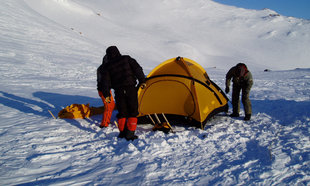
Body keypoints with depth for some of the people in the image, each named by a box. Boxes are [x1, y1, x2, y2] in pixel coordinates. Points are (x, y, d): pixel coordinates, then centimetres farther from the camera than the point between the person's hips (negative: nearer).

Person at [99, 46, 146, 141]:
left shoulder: (107, 66, 8)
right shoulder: (127, 59, 9)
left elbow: (105, 81, 3)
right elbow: (137, 69, 1)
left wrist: (106, 94, 6)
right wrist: (142, 81, 0)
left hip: (119, 91, 1)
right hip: (131, 88, -1)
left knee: (122, 112, 15)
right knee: (132, 111, 5)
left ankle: (122, 132, 19)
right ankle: (130, 134, 1)